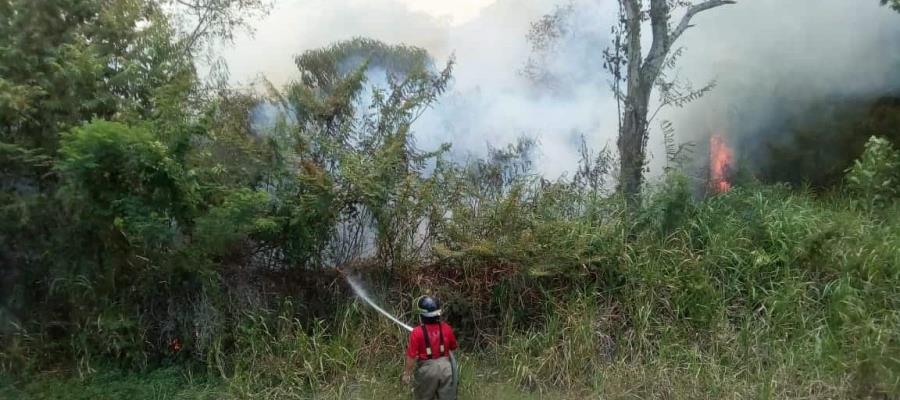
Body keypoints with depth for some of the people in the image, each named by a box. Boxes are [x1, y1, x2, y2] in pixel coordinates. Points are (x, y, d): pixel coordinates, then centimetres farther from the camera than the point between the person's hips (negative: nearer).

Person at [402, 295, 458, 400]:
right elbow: (453, 347, 8)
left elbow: (411, 357, -14)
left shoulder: (417, 332, -19)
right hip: (445, 366, 3)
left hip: (427, 369, -3)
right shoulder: (446, 328, -8)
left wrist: (407, 373, -1)